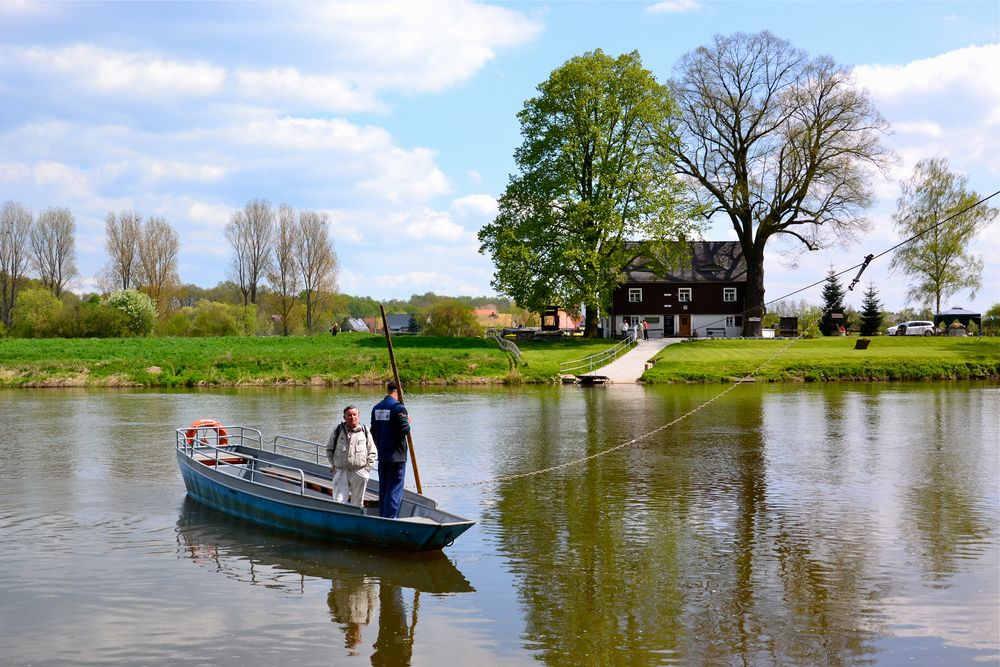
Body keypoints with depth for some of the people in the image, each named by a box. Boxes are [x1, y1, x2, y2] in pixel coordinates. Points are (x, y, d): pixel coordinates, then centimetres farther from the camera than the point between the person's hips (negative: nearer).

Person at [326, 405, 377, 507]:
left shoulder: (365, 431, 2)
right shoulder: (338, 430, 2)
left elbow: (372, 452, 8)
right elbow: (329, 449, 15)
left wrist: (367, 468, -1)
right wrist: (333, 465, 9)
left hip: (359, 471, 0)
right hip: (341, 471, 0)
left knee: (357, 503, 7)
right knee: (339, 501, -7)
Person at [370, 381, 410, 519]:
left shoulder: (376, 408, 9)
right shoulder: (398, 407, -14)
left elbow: (373, 432, 14)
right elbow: (404, 429, -20)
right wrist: (408, 421, 1)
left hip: (382, 455, 7)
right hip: (397, 456, -7)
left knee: (383, 488, 15)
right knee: (395, 488, -2)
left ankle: (382, 517, 19)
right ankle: (390, 518, -5)